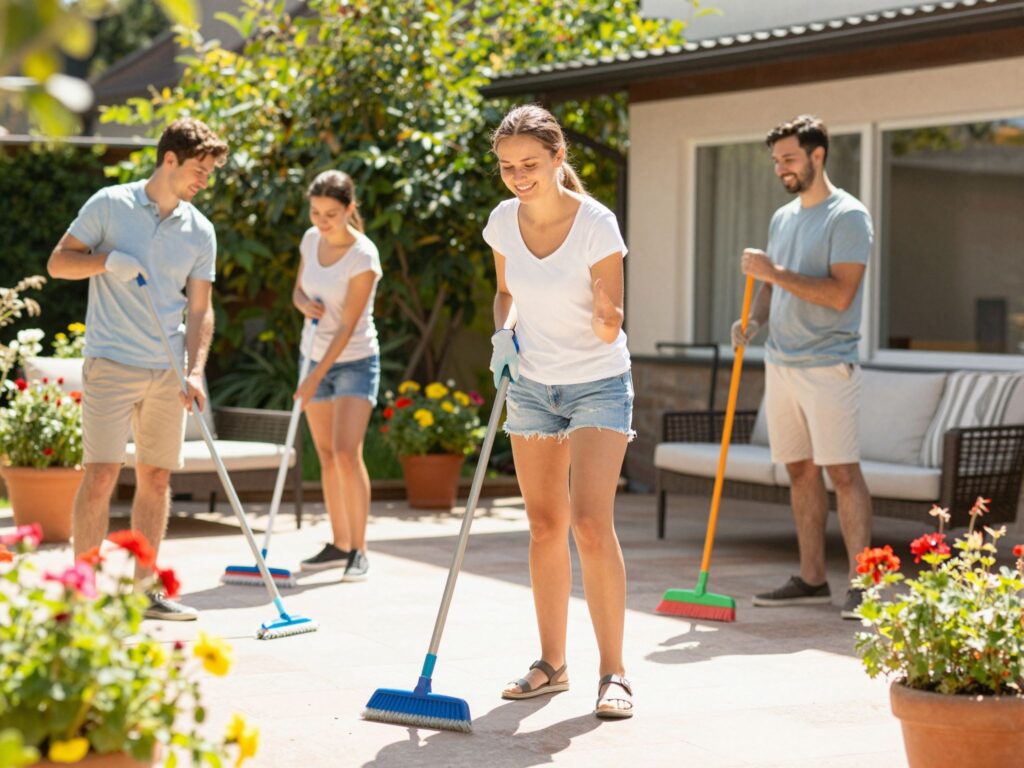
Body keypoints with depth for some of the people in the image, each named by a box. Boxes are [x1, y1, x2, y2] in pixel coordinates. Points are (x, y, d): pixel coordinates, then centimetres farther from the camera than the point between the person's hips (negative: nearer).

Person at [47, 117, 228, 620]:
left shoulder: (201, 231, 8)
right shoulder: (109, 205, -3)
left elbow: (199, 309, 7)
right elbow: (58, 262, 1)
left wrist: (195, 371, -5)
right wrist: (108, 260, -17)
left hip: (168, 372, 5)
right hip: (111, 365, -5)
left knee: (157, 476, 7)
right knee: (101, 474, -9)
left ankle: (144, 589, 15)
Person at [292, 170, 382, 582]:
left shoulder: (363, 256, -20)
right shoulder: (311, 239, 0)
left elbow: (347, 326, -21)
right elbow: (298, 290, 14)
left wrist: (316, 377, -22)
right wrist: (305, 304, -11)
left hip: (355, 362, -6)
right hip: (317, 358, 7)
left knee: (347, 453, -16)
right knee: (327, 456, 9)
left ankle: (359, 551, -9)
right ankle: (339, 544, 18)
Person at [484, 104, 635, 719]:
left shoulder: (597, 224, -19)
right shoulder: (503, 222, -4)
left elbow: (610, 327, -17)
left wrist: (605, 315, -39)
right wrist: (504, 333, -5)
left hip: (598, 385, -5)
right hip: (532, 384, 5)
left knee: (591, 524, -15)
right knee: (545, 525, 9)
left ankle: (614, 672, -6)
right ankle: (552, 663, 20)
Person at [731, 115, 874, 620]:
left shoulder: (847, 215, -8)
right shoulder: (782, 218, 16)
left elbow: (841, 294, -17)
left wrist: (775, 272, -18)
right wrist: (753, 321, 5)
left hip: (827, 364, -8)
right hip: (781, 360, 8)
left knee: (842, 470, -10)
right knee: (800, 469, 9)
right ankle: (812, 579, 14)